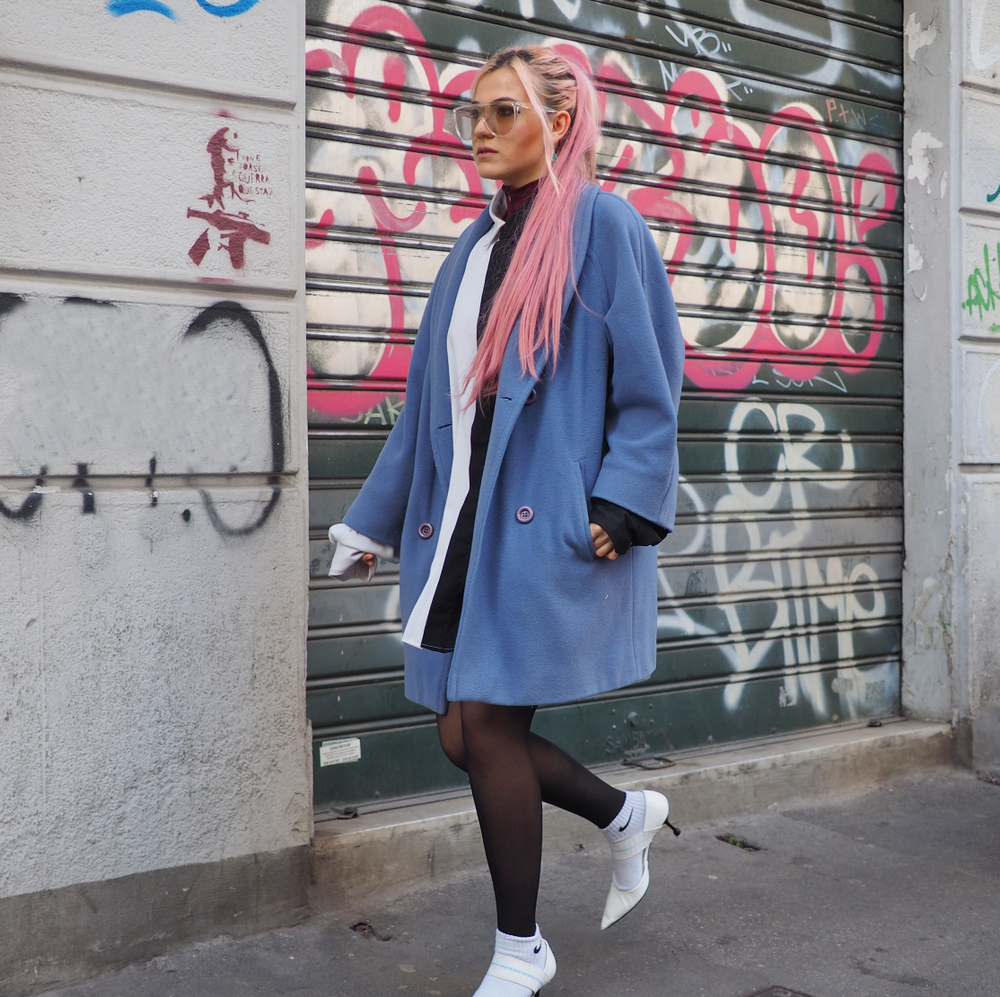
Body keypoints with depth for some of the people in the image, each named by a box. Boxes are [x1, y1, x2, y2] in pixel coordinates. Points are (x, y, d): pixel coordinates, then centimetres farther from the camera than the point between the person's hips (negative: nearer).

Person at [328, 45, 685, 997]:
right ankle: (626, 816, 33)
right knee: (464, 732, 8)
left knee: (487, 724, -5)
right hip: (465, 523, 7)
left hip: (553, 521, -7)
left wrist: (618, 507, -16)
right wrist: (373, 522, 18)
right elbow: (429, 397, 18)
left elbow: (651, 383, -7)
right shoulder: (477, 243, 16)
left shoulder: (601, 224, -4)